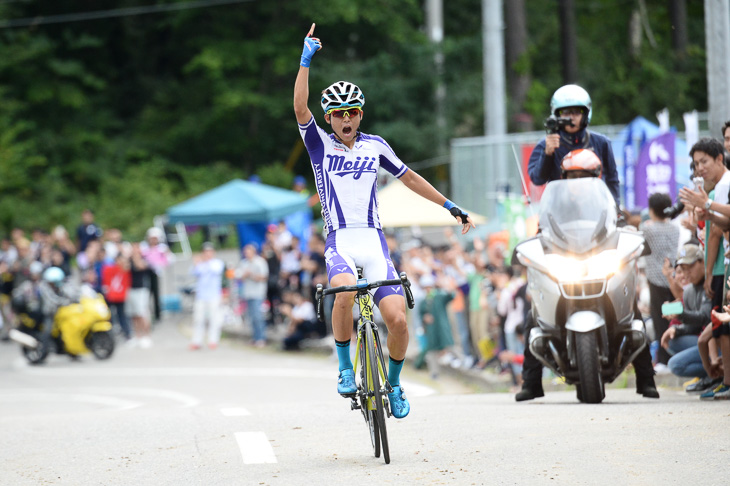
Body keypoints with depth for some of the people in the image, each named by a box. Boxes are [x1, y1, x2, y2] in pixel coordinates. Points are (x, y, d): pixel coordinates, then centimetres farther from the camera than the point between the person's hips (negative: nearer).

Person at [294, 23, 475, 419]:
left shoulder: (374, 146, 9)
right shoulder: (319, 144, 3)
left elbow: (410, 178, 20)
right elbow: (300, 107, -14)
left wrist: (452, 207, 21)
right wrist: (306, 59, -21)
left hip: (373, 241, 2)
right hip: (339, 242, -2)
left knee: (397, 319, -14)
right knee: (345, 292, -35)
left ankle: (393, 385, 12)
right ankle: (345, 369, -14)